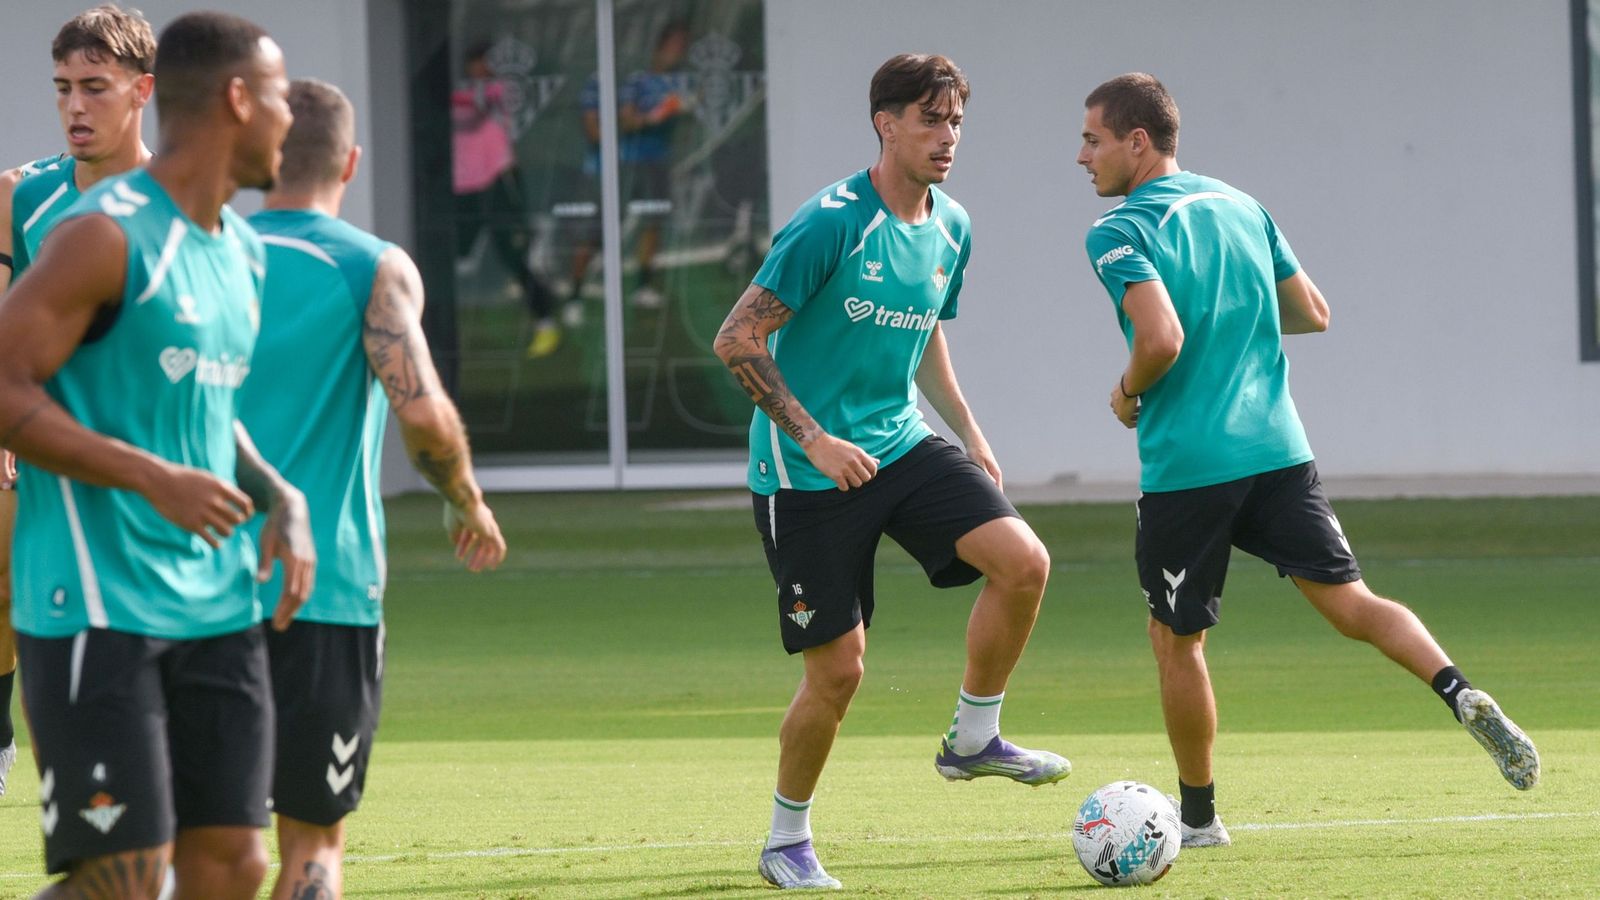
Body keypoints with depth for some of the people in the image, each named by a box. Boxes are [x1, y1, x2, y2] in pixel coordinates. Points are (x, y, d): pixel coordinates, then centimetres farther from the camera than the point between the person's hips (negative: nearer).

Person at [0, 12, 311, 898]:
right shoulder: (107, 235, -13)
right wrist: (155, 479, -22)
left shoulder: (241, 251, 15)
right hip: (98, 606, -8)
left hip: (215, 602, 8)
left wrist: (282, 499, 9)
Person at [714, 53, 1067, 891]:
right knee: (838, 668, -6)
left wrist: (968, 432, 14)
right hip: (808, 473, -6)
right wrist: (813, 437, -21)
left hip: (901, 444, 6)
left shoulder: (951, 230, 6)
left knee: (1023, 560, -17)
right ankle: (786, 841, 16)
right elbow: (737, 339, -16)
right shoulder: (831, 223, -17)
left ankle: (973, 738, 3)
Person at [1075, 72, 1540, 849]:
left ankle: (1197, 815, 18)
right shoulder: (1239, 207, 13)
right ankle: (1461, 694, -22)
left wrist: (1128, 393, -4)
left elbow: (1161, 338, -23)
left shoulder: (1119, 234, -9)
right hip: (1276, 450, 5)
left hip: (1185, 466, -5)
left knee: (1176, 638, 10)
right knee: (1348, 601, 2)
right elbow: (1312, 314, 17)